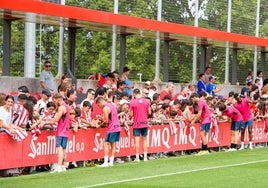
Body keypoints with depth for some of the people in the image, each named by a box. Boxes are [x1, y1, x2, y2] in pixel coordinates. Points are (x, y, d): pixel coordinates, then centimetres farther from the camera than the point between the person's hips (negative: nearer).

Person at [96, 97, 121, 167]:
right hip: (117, 127, 8)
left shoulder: (105, 108, -12)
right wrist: (104, 117, 18)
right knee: (113, 144, 11)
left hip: (111, 129, -8)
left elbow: (106, 121, -14)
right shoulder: (112, 105, 14)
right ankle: (111, 162, 11)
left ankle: (106, 162, -8)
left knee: (106, 144, -4)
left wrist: (102, 119, 5)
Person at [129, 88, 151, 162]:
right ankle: (145, 157, 12)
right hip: (145, 123, 3)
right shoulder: (147, 101, 0)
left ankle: (137, 158, 1)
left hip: (136, 123, -3)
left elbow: (131, 115, -7)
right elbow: (149, 113, 2)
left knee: (137, 140, 1)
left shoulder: (132, 102, -9)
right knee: (144, 140, 12)